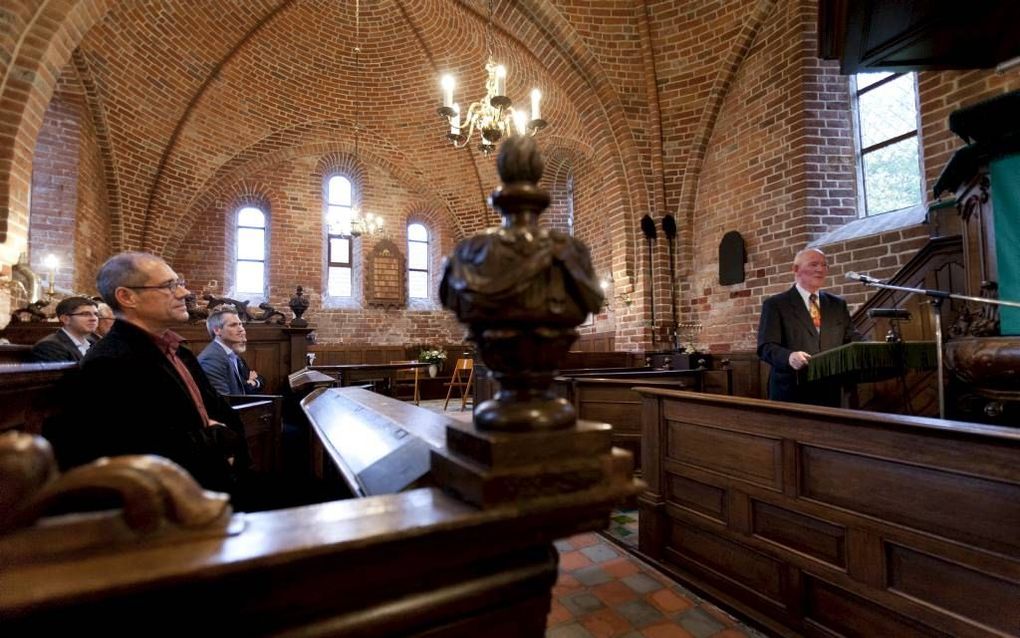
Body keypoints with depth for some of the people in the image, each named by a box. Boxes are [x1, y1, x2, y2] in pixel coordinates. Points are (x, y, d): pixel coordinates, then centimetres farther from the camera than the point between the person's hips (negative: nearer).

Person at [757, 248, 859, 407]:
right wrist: (789, 357, -30)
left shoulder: (838, 304, 14)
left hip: (830, 393, 5)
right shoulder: (775, 304, -2)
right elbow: (766, 347, -11)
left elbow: (852, 339, 11)